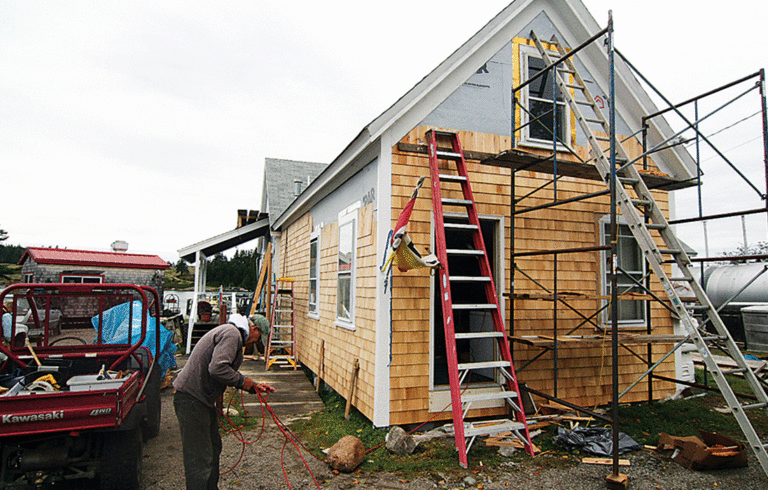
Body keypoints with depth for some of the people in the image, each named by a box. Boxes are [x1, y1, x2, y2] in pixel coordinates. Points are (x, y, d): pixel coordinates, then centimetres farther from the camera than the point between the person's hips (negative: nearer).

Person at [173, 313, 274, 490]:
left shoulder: (232, 333, 17)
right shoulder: (232, 333, -17)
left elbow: (229, 373, 22)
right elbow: (217, 368, -29)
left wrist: (253, 386, 17)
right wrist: (242, 381, -15)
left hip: (201, 399, 11)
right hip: (191, 398, -11)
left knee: (213, 449, 21)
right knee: (200, 458, -4)